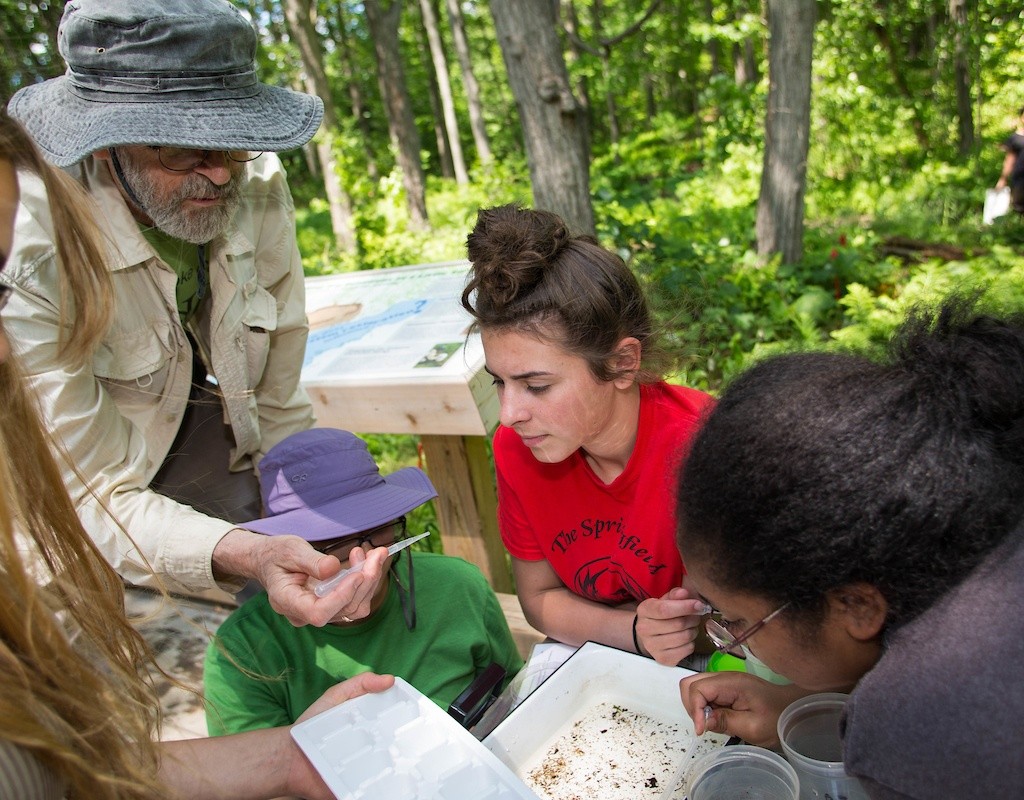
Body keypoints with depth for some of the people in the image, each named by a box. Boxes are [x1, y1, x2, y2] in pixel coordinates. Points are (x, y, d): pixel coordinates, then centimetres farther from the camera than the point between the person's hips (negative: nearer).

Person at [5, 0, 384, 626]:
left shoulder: (259, 185, -18)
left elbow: (278, 400, -9)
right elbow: (94, 498, -28)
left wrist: (305, 535, -4)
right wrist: (249, 557, -47)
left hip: (224, 448, 3)